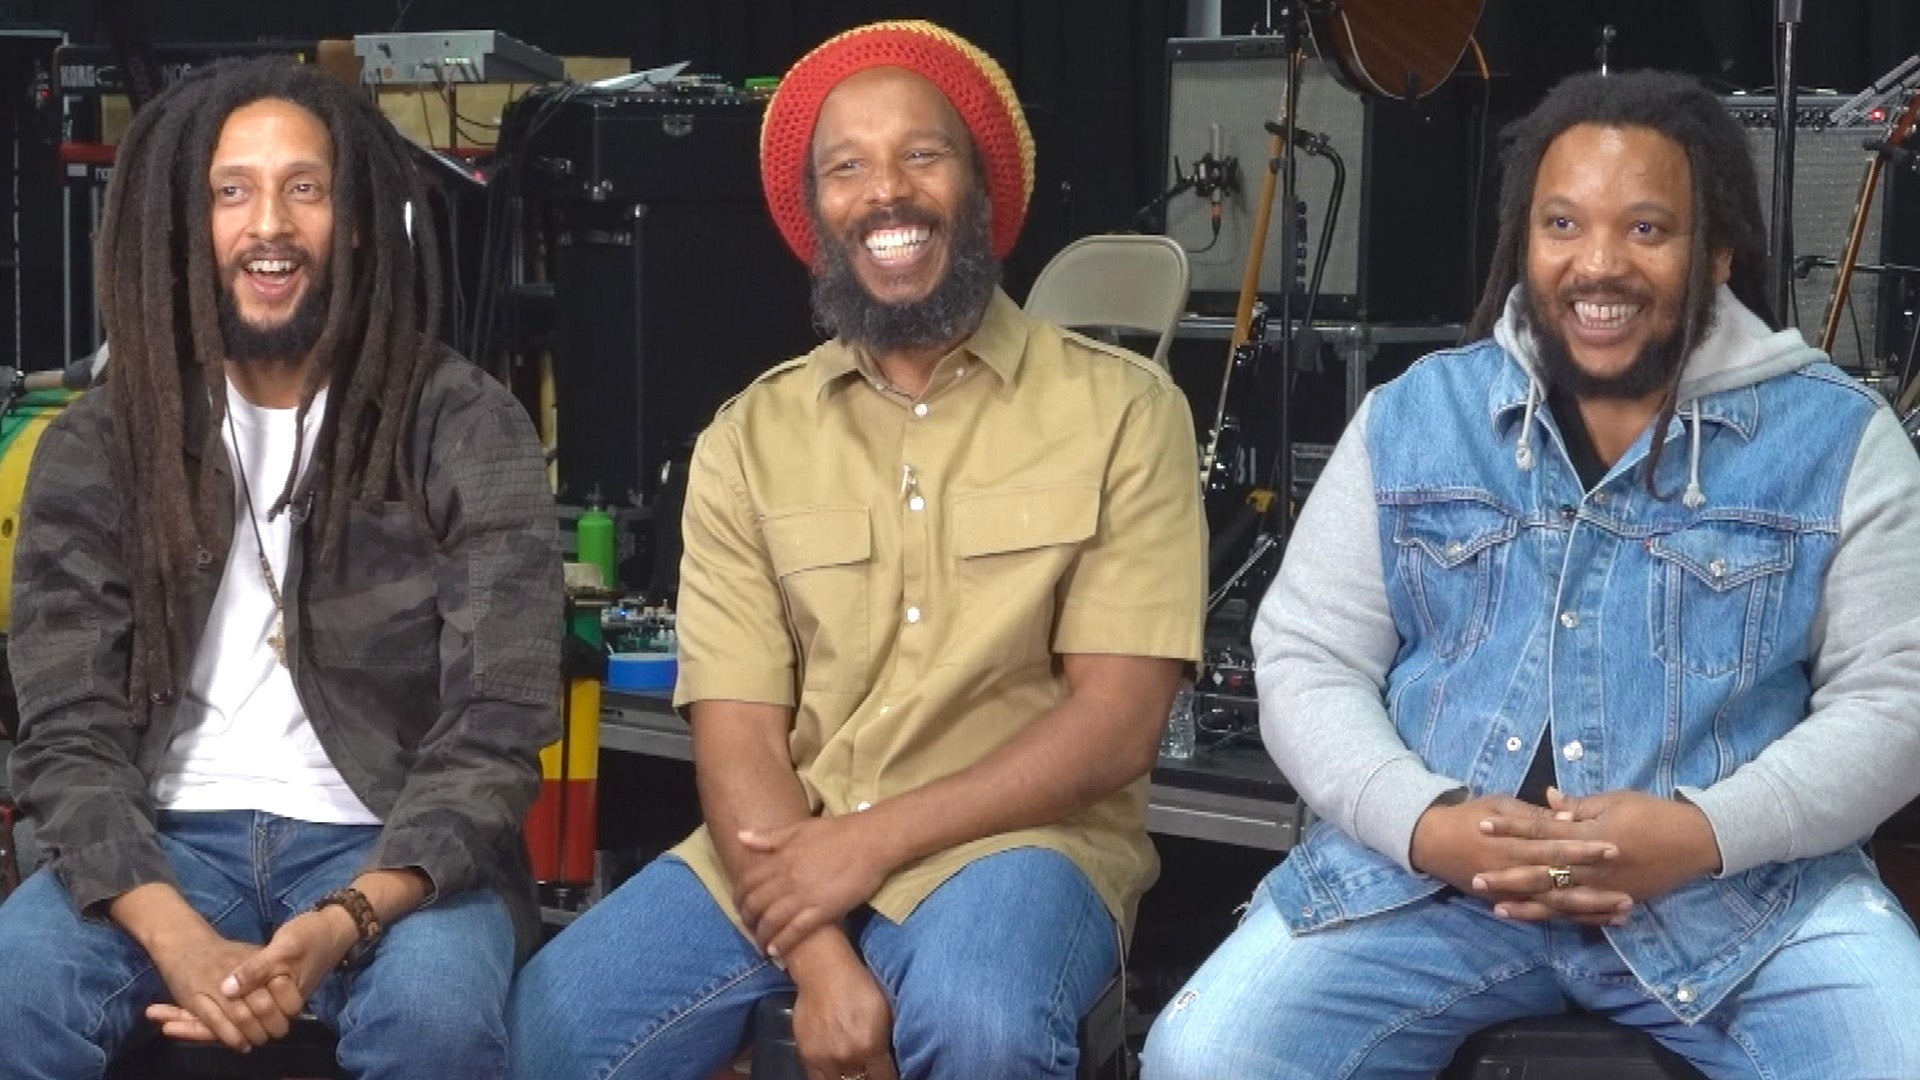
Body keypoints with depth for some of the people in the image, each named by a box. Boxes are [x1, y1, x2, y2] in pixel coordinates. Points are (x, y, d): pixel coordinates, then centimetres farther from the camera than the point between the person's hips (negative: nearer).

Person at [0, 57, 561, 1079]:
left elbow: (492, 738, -9)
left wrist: (339, 924, -27)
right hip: (170, 841, 2)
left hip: (390, 848, -1)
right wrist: (177, 938, -24)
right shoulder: (95, 445, 3)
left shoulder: (468, 431, -3)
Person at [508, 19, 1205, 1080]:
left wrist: (878, 837, -16)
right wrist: (817, 955, -19)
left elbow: (1117, 721, -8)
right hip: (781, 853, 4)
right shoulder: (750, 437, 7)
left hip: (1018, 835, -3)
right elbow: (735, 732, -2)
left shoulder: (1120, 406, -1)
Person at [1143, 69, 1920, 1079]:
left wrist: (1707, 832, -16)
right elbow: (1305, 664, 6)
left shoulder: (1837, 436, 4)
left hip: (1748, 884, -1)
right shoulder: (1412, 415, 8)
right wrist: (1423, 821, -13)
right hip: (1425, 869, 1)